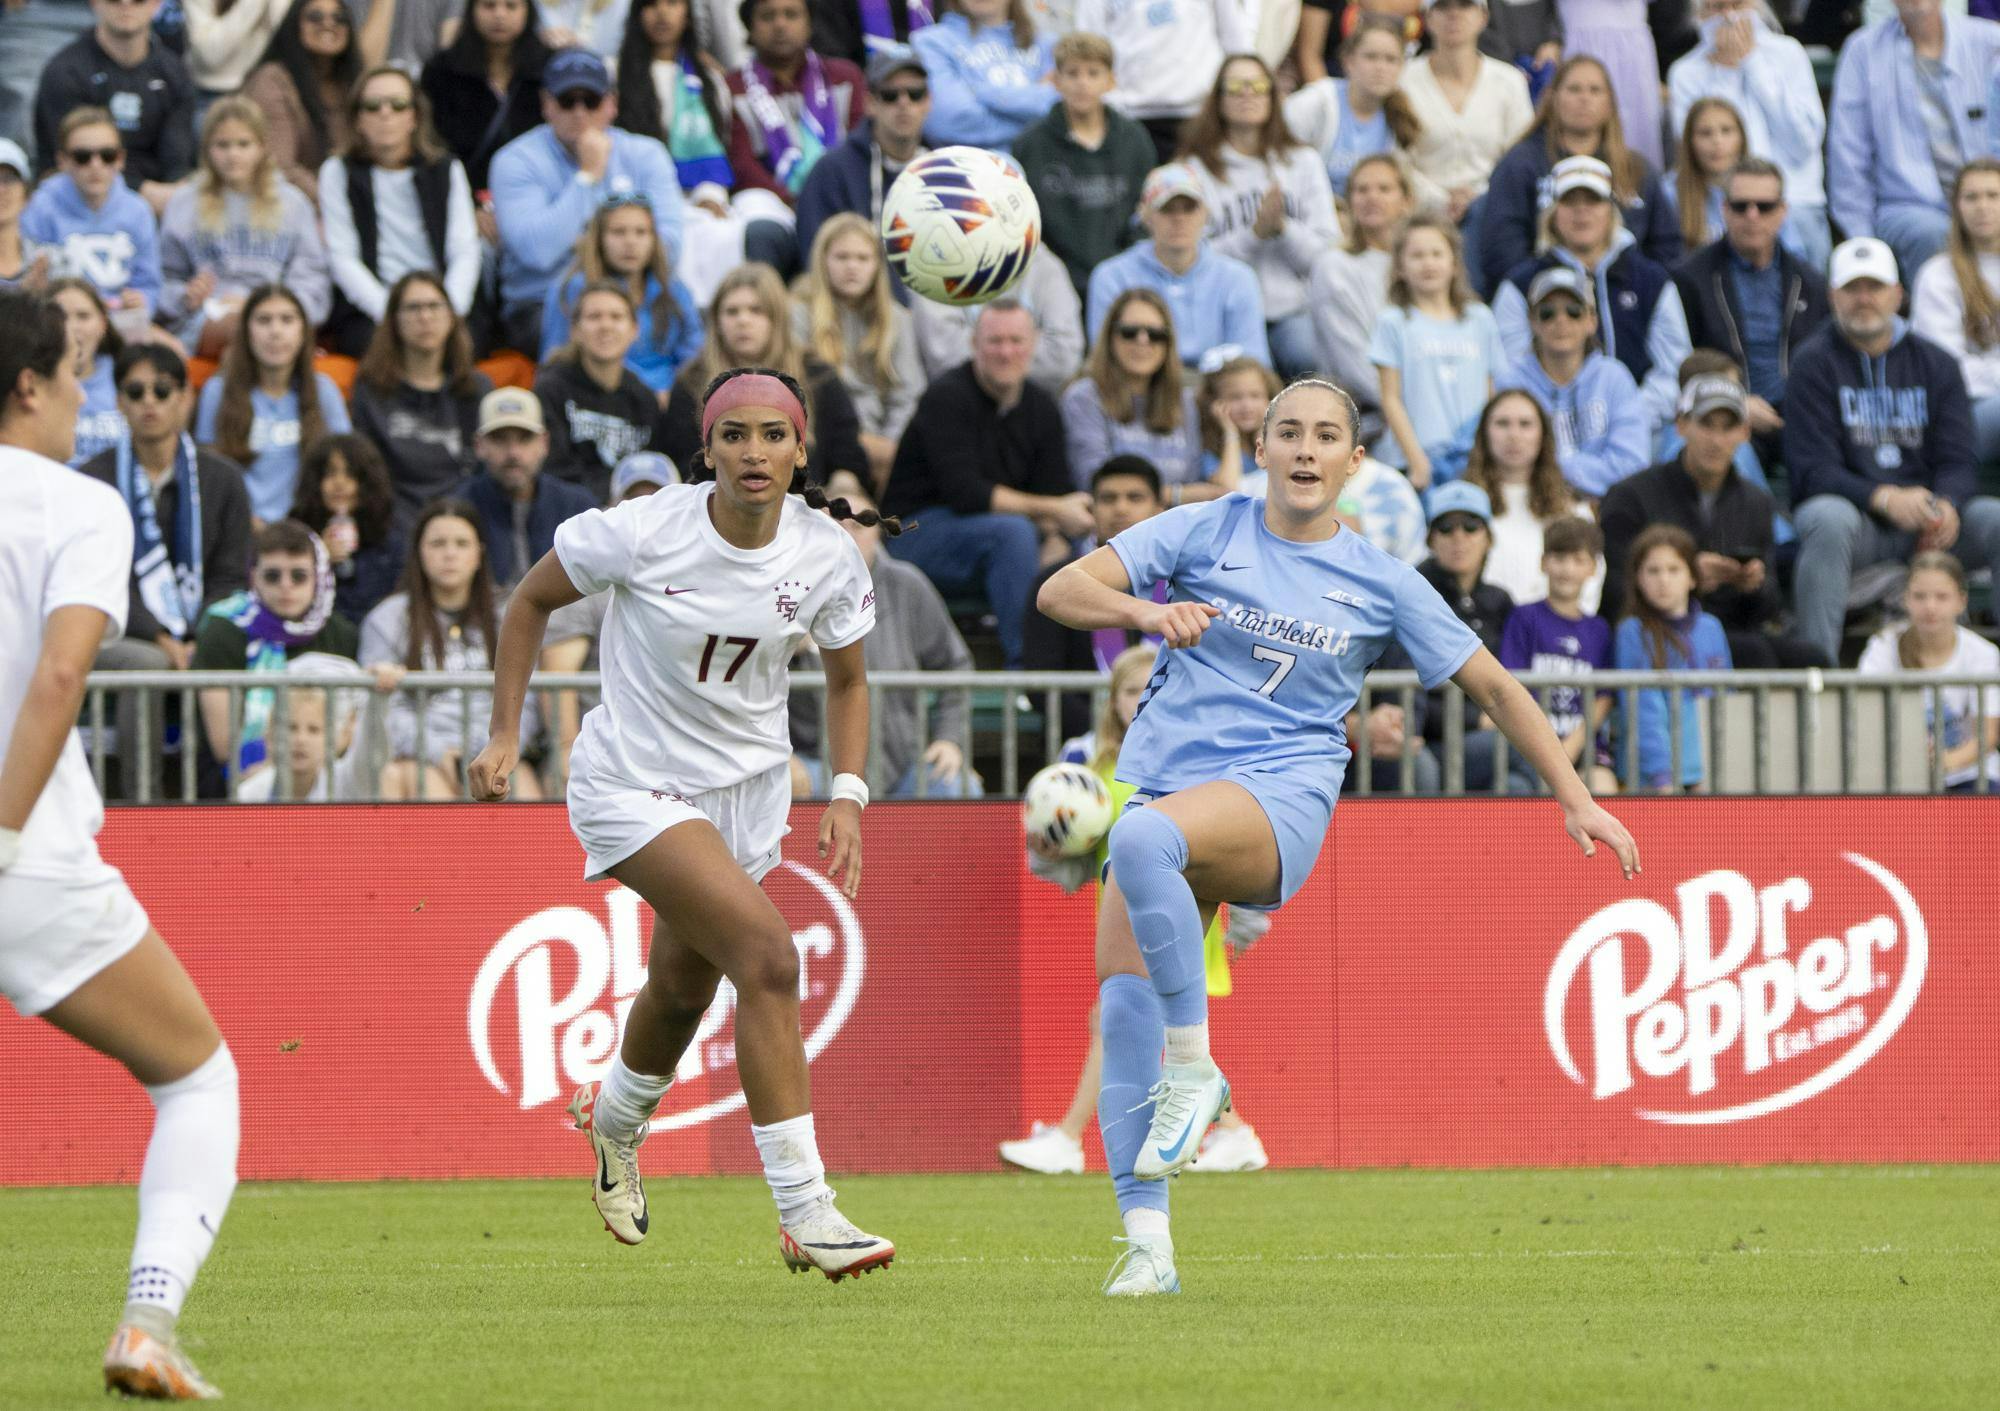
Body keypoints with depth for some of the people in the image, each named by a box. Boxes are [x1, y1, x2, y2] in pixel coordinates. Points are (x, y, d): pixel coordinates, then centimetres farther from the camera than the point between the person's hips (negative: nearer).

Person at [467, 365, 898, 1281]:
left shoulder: (828, 557, -10)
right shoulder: (643, 533, -20)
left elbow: (846, 681, 7)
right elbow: (532, 601, -4)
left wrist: (847, 796, -6)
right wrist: (505, 736, -6)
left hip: (748, 784, 5)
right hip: (634, 784, -5)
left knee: (683, 988, 20)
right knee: (767, 951, -24)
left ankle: (615, 1120, 57)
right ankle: (805, 1216, -23)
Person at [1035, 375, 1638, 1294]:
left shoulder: (1379, 582, 7)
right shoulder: (1202, 533, 6)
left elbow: (1491, 684, 15)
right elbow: (1060, 591, -4)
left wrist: (1573, 797, 11)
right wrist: (1147, 611, -24)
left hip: (1281, 795, -3)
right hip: (1167, 779, 3)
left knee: (1143, 834, -36)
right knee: (1123, 1008, -12)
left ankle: (1193, 1071, -24)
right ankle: (1147, 1245, -8)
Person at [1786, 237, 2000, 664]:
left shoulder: (1936, 364, 12)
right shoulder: (1814, 363, 1)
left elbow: (1957, 462, 5)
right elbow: (1812, 469, -8)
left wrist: (1945, 506, -21)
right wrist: (1884, 499, -26)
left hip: (1928, 518, 3)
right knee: (1828, 520, -37)